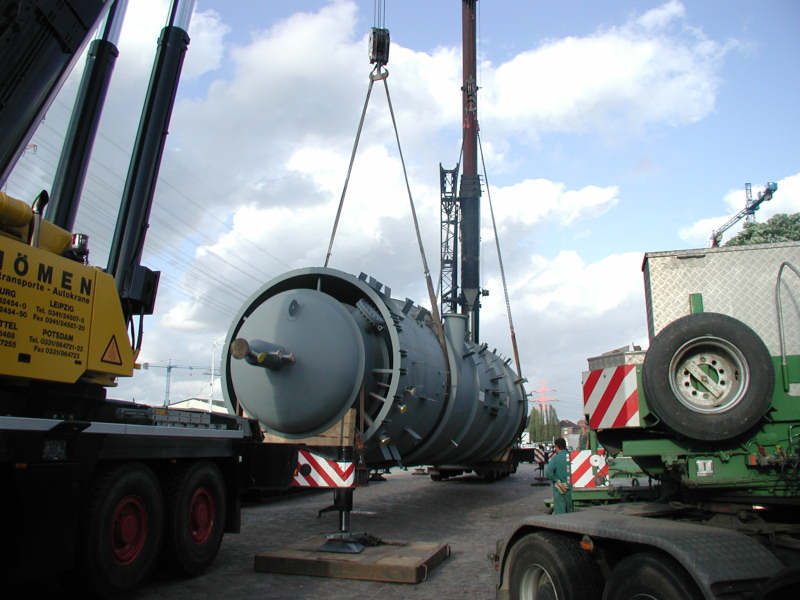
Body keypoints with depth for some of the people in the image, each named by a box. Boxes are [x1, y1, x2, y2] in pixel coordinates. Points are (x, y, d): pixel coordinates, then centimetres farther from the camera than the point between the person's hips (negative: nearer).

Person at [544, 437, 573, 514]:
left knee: (560, 514, 2)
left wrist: (556, 480, -9)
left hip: (559, 490, -4)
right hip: (571, 489, 4)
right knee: (570, 513, 15)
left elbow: (548, 473, -21)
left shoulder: (555, 458, -11)